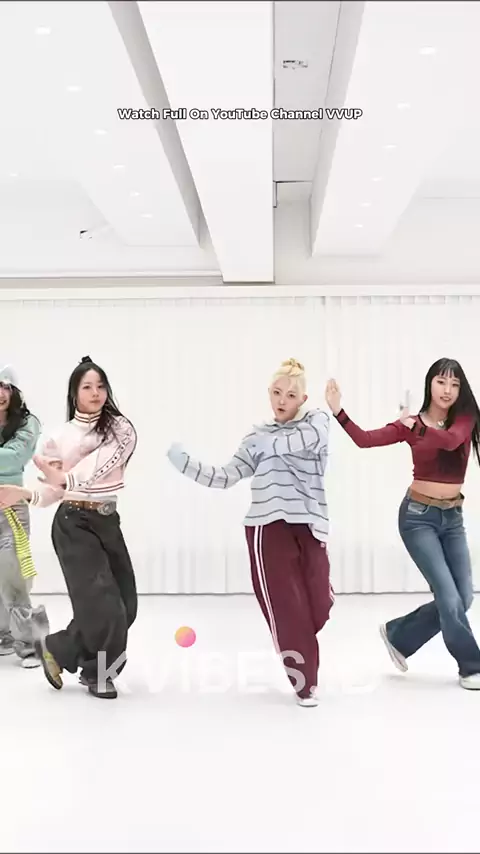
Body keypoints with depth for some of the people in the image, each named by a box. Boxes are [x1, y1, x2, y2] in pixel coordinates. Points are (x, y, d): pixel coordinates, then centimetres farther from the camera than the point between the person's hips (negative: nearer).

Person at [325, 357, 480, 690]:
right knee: (450, 597, -9)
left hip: (453, 518, 4)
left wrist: (417, 427, -32)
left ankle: (398, 635, 26)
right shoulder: (410, 423, -5)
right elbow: (365, 439, -17)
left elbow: (450, 440, -26)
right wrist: (339, 411, -26)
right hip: (418, 516, -4)